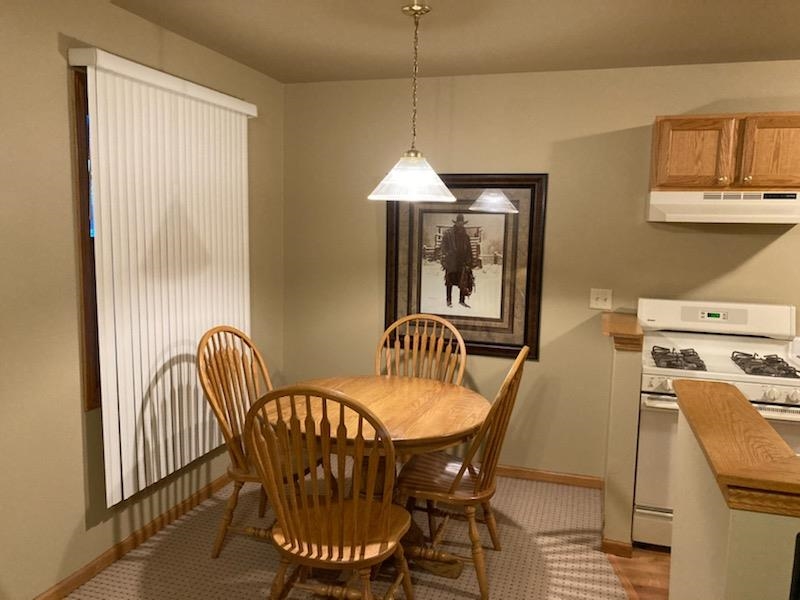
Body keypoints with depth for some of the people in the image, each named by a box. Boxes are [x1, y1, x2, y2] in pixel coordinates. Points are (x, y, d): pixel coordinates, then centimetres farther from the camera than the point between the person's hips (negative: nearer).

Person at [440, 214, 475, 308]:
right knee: (450, 281, 6)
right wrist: (444, 258, -14)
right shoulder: (447, 233, -2)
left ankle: (462, 300, 6)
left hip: (463, 261, 3)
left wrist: (470, 261, 8)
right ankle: (449, 300, 17)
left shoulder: (465, 234, 9)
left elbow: (469, 249, 12)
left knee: (464, 281, -4)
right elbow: (444, 247, -5)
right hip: (451, 261, -3)